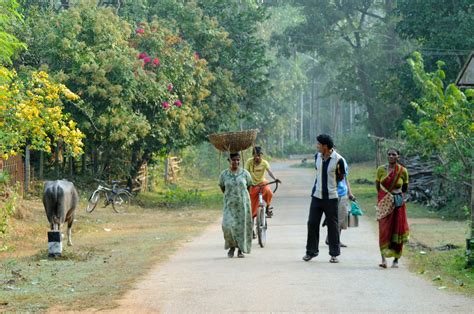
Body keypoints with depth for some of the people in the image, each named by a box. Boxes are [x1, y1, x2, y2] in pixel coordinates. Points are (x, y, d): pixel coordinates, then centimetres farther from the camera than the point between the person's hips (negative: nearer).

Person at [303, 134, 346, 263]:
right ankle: (311, 251, 14)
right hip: (317, 196, 4)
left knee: (332, 225, 2)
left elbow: (341, 177, 0)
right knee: (312, 223, 3)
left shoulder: (338, 159, -12)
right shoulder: (317, 156, 4)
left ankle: (334, 254, 10)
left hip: (331, 197, -4)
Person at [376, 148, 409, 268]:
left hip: (398, 204, 1)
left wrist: (400, 196, 8)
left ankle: (396, 260, 14)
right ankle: (383, 259, -19)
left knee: (397, 231, 3)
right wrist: (382, 196, 9)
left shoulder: (403, 171, 0)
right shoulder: (381, 170, 0)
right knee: (384, 230, -12)